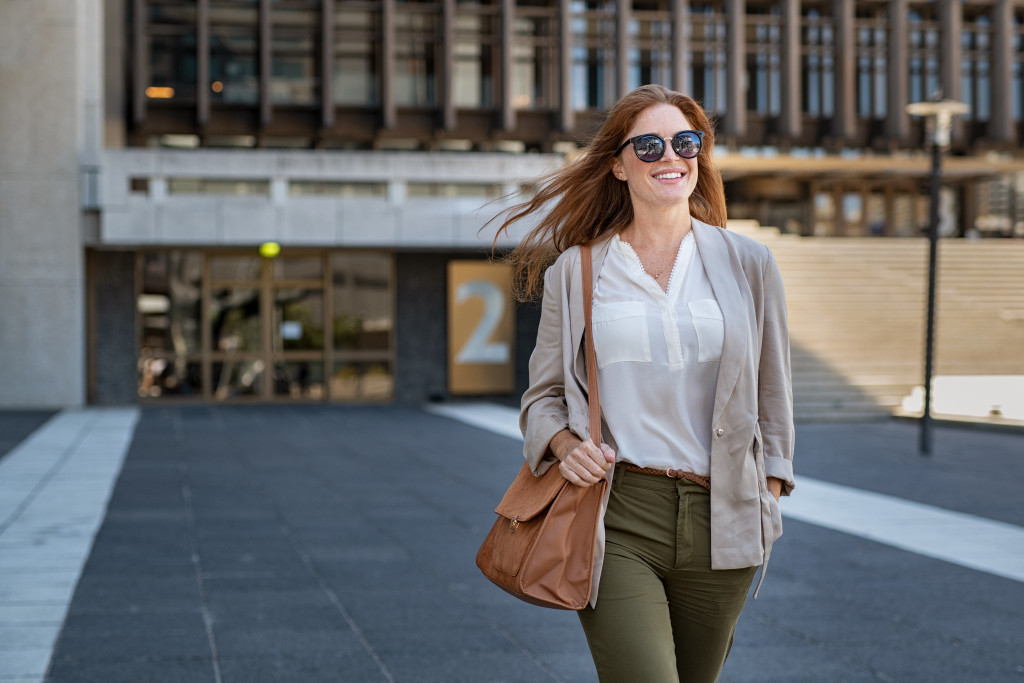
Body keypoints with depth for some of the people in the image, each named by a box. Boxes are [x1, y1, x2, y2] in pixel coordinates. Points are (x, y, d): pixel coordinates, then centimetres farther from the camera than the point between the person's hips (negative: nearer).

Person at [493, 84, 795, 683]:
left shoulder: (748, 265, 7)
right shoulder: (575, 271, 4)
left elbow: (772, 394, 13)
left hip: (718, 520, 2)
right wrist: (565, 445, -9)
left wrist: (768, 501, 9)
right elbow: (543, 394, 12)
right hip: (614, 518, -2)